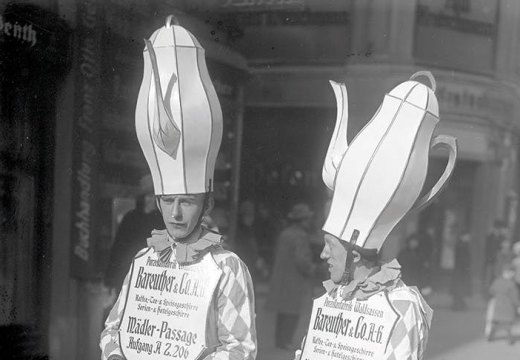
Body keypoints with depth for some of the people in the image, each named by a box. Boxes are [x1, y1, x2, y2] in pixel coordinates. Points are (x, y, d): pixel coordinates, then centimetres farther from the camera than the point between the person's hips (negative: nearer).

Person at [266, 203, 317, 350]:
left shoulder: (284, 233, 11)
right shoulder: (300, 236, -16)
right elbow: (301, 259, -23)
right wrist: (312, 269, -6)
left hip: (281, 278, 8)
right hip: (295, 280, -8)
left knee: (283, 312, 14)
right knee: (292, 312, -2)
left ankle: (280, 340, 18)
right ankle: (285, 341, -2)